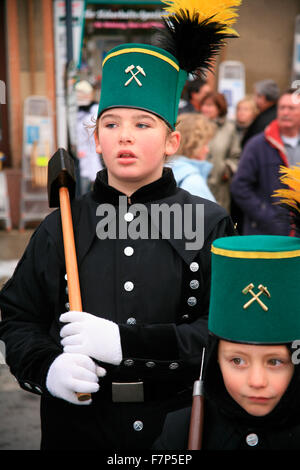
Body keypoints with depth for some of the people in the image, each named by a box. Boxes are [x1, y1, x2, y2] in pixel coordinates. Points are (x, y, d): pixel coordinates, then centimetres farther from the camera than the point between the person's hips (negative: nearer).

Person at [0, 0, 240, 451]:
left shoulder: (209, 223, -4)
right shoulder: (61, 228, 1)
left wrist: (125, 341, -21)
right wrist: (46, 367, -16)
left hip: (178, 419, -1)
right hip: (77, 426, 1)